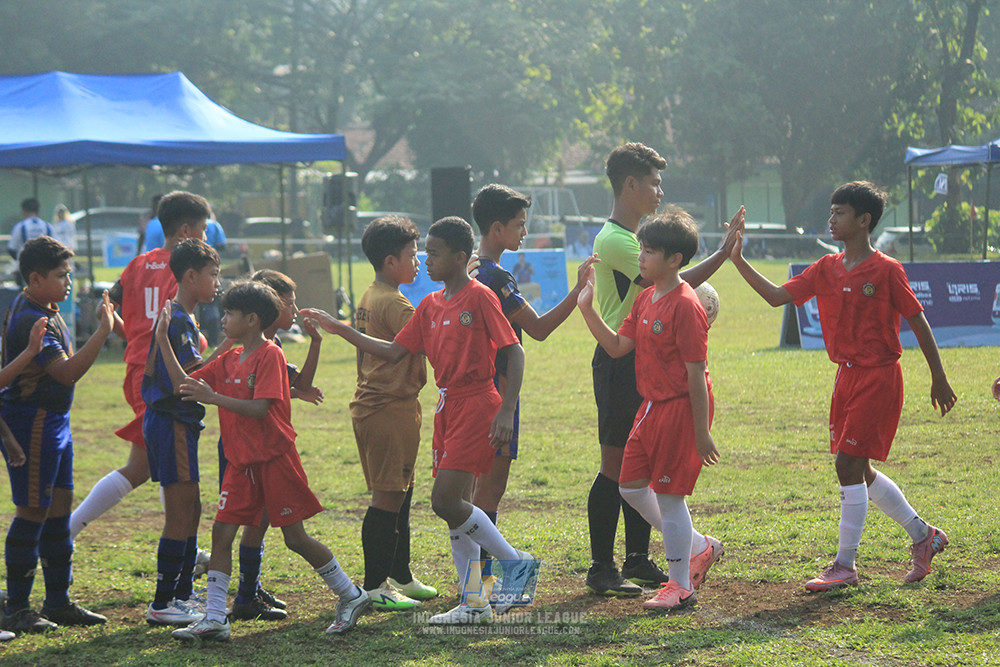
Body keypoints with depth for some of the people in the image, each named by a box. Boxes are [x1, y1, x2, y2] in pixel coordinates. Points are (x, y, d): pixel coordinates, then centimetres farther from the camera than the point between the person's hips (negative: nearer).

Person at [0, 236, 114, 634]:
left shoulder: (44, 312, 12)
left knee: (59, 506, 13)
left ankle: (58, 601, 21)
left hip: (53, 419, 10)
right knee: (33, 510, -5)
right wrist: (102, 332, -30)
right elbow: (67, 371, -30)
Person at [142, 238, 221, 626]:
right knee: (180, 517, -7)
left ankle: (182, 596, 20)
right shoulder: (178, 320, -16)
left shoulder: (177, 318, 16)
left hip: (177, 424, 10)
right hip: (172, 424, -10)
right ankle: (162, 604, -3)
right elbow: (193, 380, -21)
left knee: (190, 513, 14)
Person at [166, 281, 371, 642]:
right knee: (222, 532, -3)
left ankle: (351, 596, 13)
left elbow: (259, 408, -21)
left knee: (296, 538, -2)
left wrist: (214, 397, -28)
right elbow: (185, 385, 10)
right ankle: (214, 619, -1)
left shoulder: (269, 355, -12)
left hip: (274, 459, -7)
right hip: (241, 463, 7)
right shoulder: (227, 360, 11)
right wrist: (163, 344, 4)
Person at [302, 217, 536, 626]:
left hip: (475, 406, -8)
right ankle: (473, 603, 10)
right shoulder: (431, 306, 13)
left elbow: (514, 353, -12)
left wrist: (507, 411, -19)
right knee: (454, 505, 6)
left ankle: (516, 562, -2)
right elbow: (394, 352, 15)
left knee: (446, 501, -16)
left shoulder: (479, 297, -9)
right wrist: (340, 331, 10)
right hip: (447, 408, 8)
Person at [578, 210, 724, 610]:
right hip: (652, 407, 9)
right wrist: (587, 309, -1)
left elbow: (696, 373, -18)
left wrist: (701, 433, -18)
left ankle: (681, 586, 9)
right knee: (632, 487, 12)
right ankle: (698, 547, 27)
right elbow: (618, 347, 10)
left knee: (668, 496, -3)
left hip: (680, 409, -9)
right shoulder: (645, 299, 10)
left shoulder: (684, 306, -17)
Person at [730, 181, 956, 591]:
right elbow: (778, 296, 1)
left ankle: (845, 565, -3)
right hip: (846, 375, 7)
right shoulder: (826, 269, 7)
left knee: (848, 465, -10)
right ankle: (923, 536, 28)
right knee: (858, 470, 12)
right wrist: (738, 260, -9)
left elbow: (917, 322, -6)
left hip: (878, 377, -7)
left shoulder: (886, 271, -11)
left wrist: (938, 379, -2)